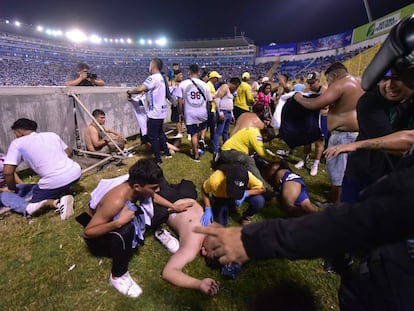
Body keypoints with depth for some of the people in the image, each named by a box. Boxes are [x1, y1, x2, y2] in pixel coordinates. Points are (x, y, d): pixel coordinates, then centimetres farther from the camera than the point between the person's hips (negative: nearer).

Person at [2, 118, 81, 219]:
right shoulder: (52, 134, 18)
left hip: (55, 181, -4)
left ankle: (56, 203, -9)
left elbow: (7, 172, 0)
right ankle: (66, 195, 4)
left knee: (31, 208, 22)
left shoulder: (17, 143, 5)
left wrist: (12, 189, 17)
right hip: (75, 172, 5)